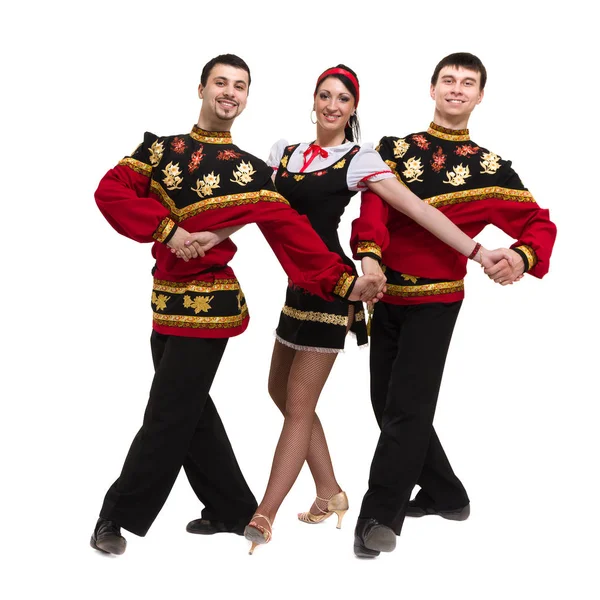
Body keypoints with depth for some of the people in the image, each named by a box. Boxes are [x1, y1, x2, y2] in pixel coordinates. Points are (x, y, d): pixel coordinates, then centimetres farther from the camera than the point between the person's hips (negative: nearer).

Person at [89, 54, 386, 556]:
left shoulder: (254, 172, 0)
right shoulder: (160, 148, 7)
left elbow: (293, 236, -6)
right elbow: (110, 191, -7)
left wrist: (346, 283, -18)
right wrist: (166, 229, -19)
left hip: (209, 307, -4)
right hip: (166, 302, 4)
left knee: (167, 417, -2)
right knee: (191, 412, 14)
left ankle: (119, 516, 14)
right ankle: (232, 510, 30)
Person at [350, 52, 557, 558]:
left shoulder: (490, 168, 2)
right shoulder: (394, 149, 5)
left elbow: (539, 223, -3)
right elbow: (374, 206, -12)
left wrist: (522, 258, -26)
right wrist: (369, 256, -31)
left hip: (436, 301, -3)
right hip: (386, 296, 4)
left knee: (407, 408, -10)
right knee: (386, 404, 10)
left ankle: (380, 516, 1)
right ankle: (446, 496, 29)